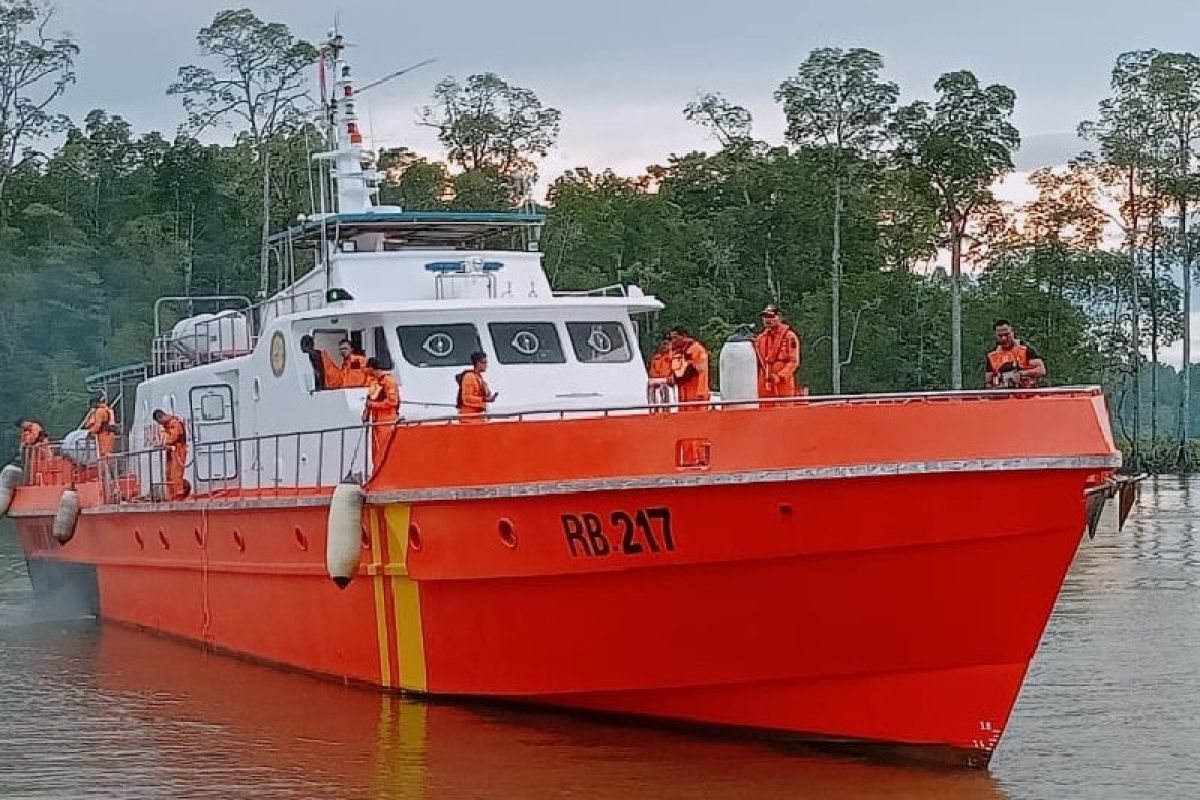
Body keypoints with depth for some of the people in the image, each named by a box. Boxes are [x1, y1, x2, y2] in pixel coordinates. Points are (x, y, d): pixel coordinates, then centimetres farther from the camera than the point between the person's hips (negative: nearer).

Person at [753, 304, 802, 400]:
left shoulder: (790, 336, -2)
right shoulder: (760, 338, 16)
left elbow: (794, 362, -7)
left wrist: (779, 376, -18)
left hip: (784, 384, -5)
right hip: (764, 387, 5)